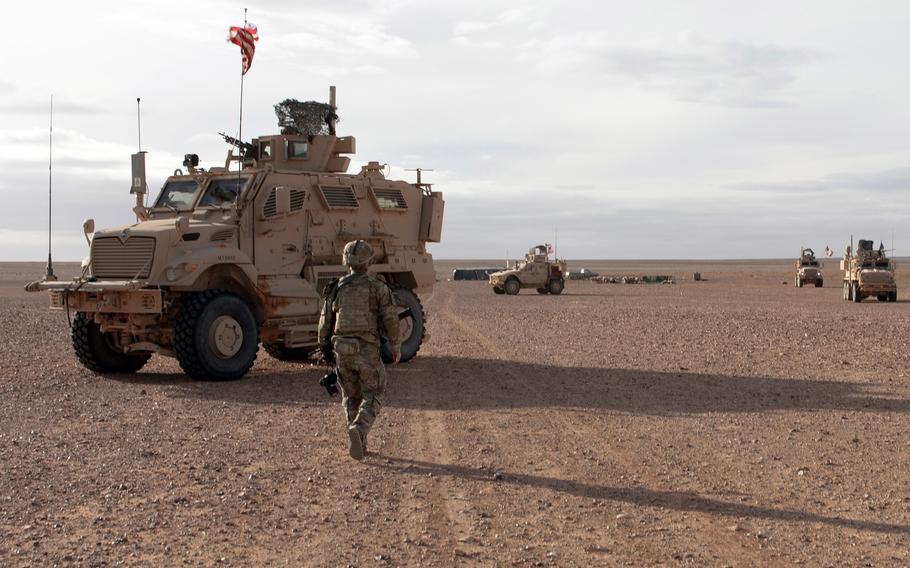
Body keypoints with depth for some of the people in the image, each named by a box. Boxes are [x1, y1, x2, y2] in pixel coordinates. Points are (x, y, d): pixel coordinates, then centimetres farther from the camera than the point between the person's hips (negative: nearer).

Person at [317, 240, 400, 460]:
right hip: (367, 351, -3)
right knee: (372, 397, 4)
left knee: (351, 397, 18)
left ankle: (359, 443, 17)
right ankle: (358, 429, -23)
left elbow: (326, 321, 11)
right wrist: (396, 347, 7)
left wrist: (324, 346, 26)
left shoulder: (337, 288, 5)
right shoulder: (378, 288, -5)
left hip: (342, 350, 3)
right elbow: (391, 320, -7)